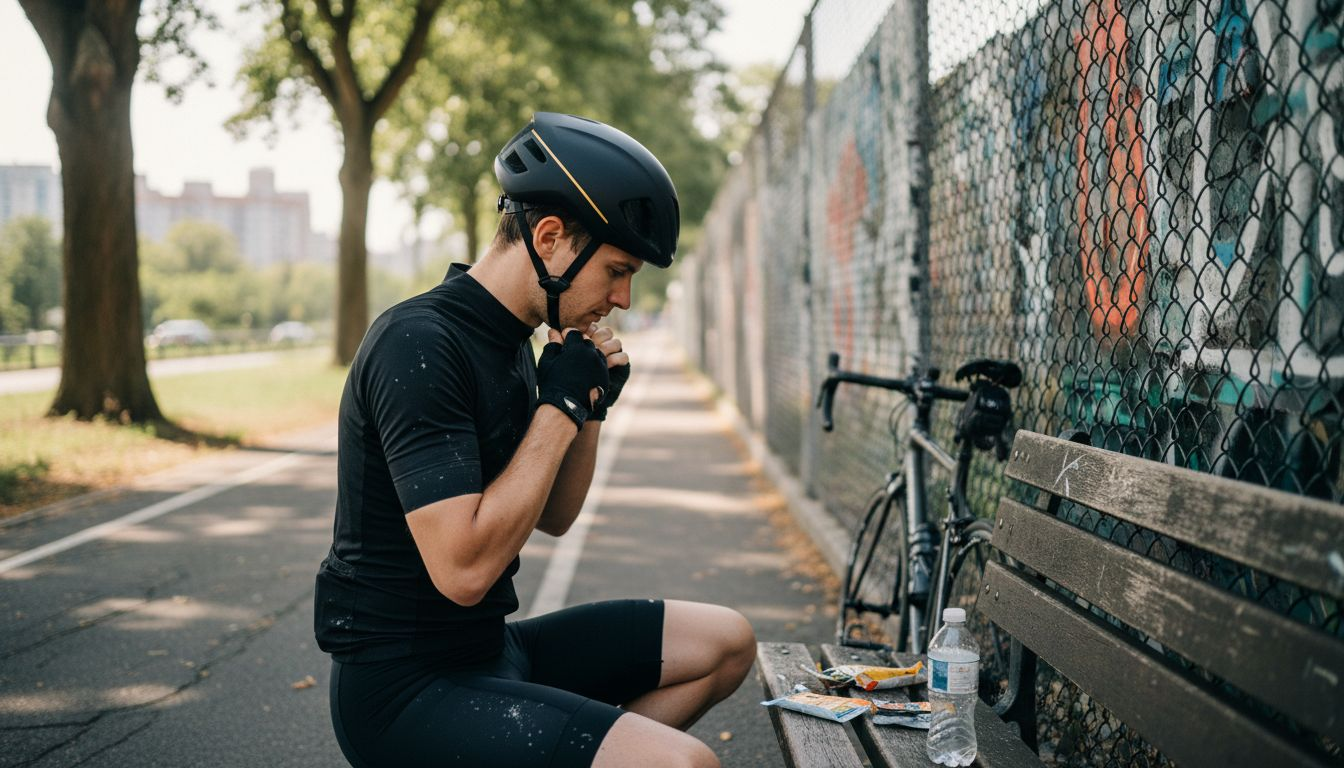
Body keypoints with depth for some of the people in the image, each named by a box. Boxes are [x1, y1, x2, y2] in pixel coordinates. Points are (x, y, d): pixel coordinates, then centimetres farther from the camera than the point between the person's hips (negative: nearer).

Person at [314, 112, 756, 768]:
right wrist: (559, 405, -18)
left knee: (726, 641, 11)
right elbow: (464, 570, -27)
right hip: (404, 687, -10)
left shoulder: (510, 342, 10)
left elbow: (553, 517, 17)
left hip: (486, 648, 10)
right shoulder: (419, 345, -20)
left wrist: (593, 406, 1)